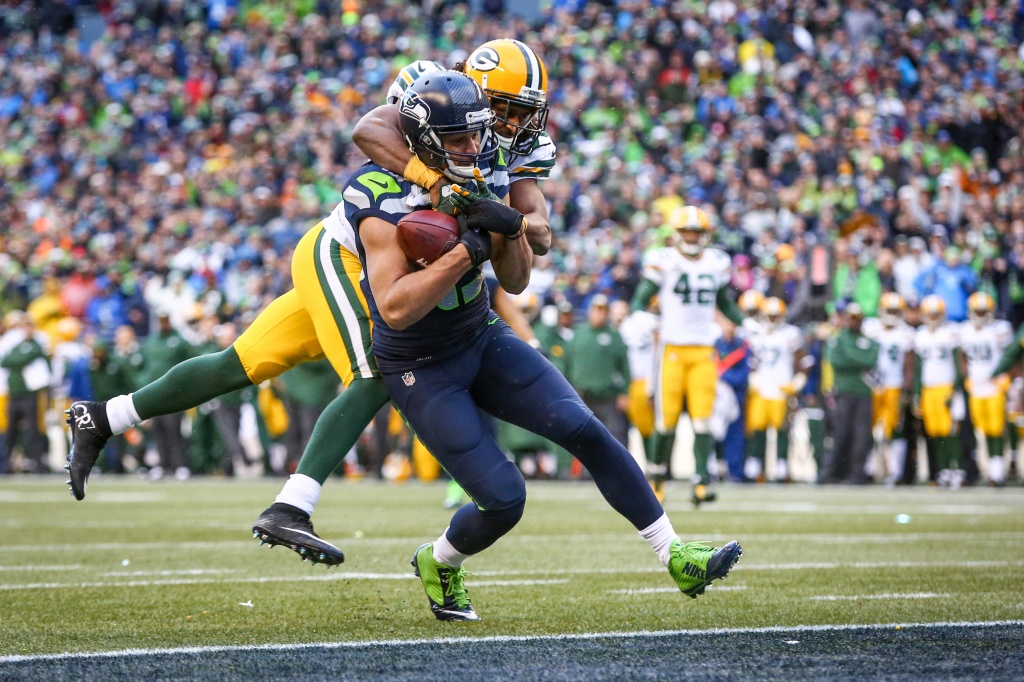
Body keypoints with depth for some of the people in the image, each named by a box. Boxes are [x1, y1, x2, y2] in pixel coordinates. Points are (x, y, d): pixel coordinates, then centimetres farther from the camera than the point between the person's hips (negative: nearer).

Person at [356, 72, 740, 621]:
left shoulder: (482, 176, -4)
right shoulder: (383, 204, -23)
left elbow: (515, 283, 2)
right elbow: (395, 309, -32)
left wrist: (510, 229, -20)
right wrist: (467, 251, -36)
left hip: (484, 339, 6)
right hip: (421, 370, -6)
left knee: (583, 430, -11)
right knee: (503, 498, -12)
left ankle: (675, 556, -5)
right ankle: (438, 564, 20)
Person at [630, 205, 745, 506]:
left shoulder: (716, 263, 12)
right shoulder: (663, 261, -1)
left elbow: (725, 303, 25)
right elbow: (641, 298, 0)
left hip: (703, 352, 3)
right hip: (672, 348, -3)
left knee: (702, 419, -7)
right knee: (667, 419, -1)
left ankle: (701, 483, -10)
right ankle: (657, 473, 20)